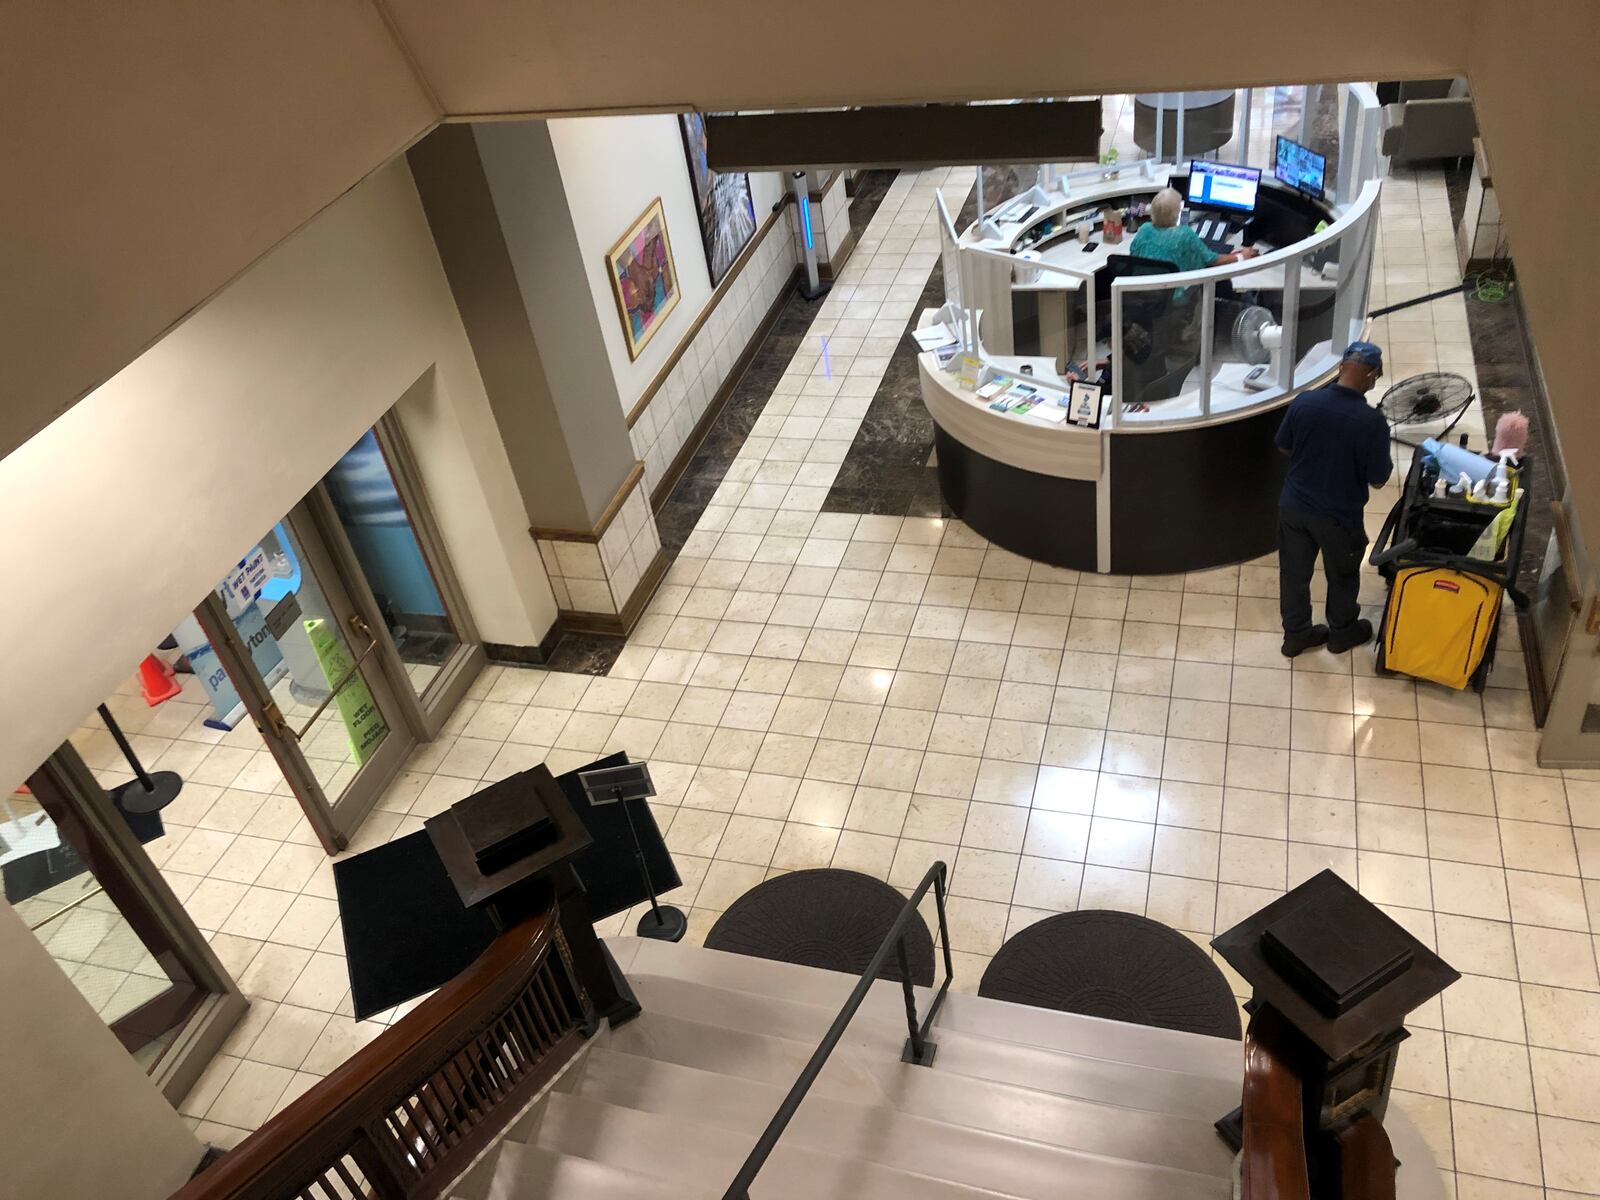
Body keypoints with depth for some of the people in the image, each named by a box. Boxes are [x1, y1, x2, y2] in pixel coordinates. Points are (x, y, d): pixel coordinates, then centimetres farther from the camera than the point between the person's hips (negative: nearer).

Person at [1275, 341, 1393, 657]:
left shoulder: (1303, 403, -14)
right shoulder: (1372, 422, -24)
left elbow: (1284, 447, 2)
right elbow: (1378, 480, -14)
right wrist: (1386, 461, 5)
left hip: (1293, 508, 3)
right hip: (1339, 516, -3)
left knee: (1294, 572, 20)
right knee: (1342, 576, 22)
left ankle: (1295, 634, 37)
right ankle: (1342, 631, 43)